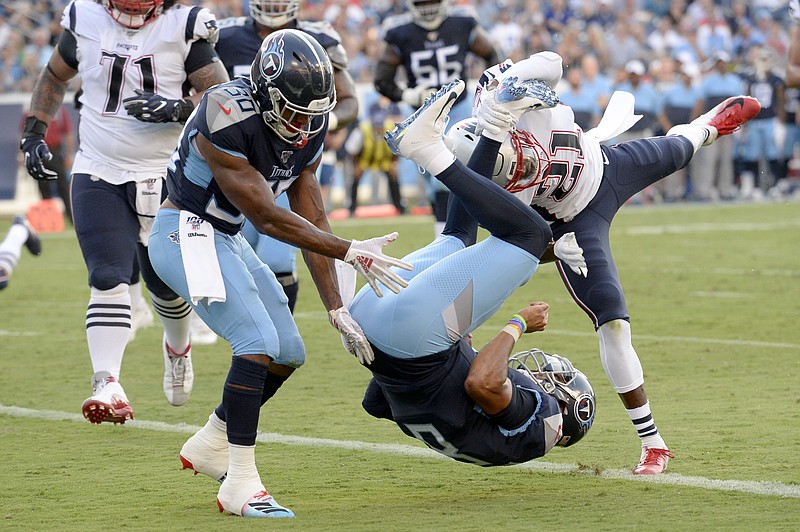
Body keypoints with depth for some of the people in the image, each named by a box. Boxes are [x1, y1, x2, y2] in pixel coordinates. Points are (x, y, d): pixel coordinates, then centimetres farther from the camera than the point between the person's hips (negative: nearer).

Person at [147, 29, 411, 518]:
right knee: (259, 341, -21)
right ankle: (240, 483, -17)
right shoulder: (228, 120, -28)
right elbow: (268, 218, -24)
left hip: (226, 238, 9)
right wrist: (350, 252, -22)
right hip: (185, 233, -9)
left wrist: (337, 311, 0)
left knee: (289, 353, 11)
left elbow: (311, 222, 2)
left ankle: (209, 446, 29)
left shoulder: (308, 131, -3)